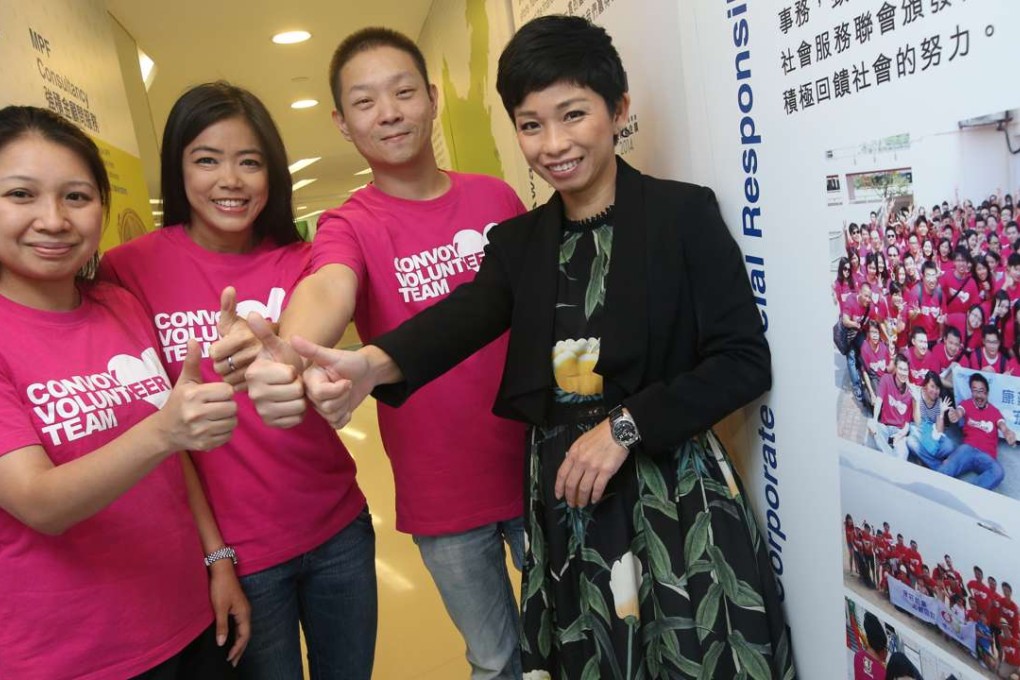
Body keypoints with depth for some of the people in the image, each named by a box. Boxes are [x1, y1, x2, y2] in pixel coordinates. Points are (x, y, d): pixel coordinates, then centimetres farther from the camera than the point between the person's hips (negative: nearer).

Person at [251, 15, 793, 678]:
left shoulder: (683, 213, -5)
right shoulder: (519, 240, 7)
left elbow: (744, 359, -7)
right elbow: (464, 314, -13)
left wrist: (625, 426, -16)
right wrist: (373, 364, -34)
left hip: (674, 492, -3)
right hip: (563, 492, 3)